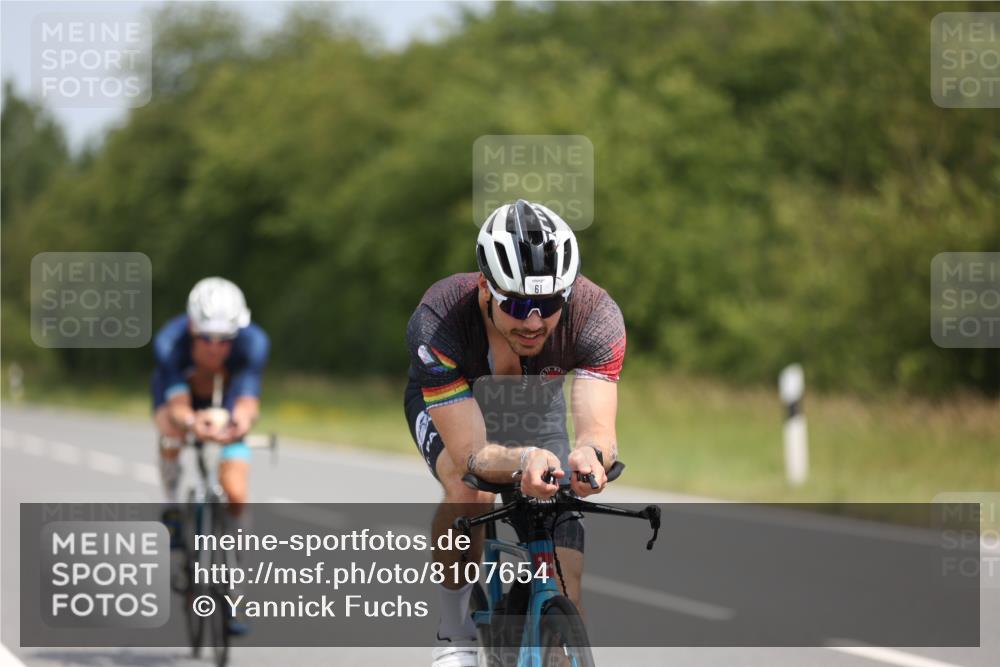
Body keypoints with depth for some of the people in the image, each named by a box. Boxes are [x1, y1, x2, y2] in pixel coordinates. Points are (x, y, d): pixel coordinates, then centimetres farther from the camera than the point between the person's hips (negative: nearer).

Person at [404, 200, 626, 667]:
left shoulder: (596, 316, -36)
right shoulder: (438, 321, -41)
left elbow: (600, 430, -44)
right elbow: (469, 454, -44)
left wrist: (589, 453, -68)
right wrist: (523, 461, -66)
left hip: (536, 408, 2)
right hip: (446, 406, -2)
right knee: (469, 494, -34)